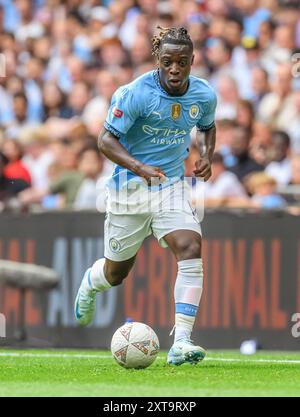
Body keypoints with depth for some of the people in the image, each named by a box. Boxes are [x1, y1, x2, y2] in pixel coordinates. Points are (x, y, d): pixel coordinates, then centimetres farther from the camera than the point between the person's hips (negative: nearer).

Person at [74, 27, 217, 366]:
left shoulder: (204, 95, -5)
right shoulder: (135, 93, -20)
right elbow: (106, 139, -19)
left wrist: (207, 156, -3)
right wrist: (140, 168, -35)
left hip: (172, 185, 3)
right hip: (130, 187, -3)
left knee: (190, 248, -22)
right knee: (116, 272, 11)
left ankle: (181, 343, -25)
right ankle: (90, 284, 53)